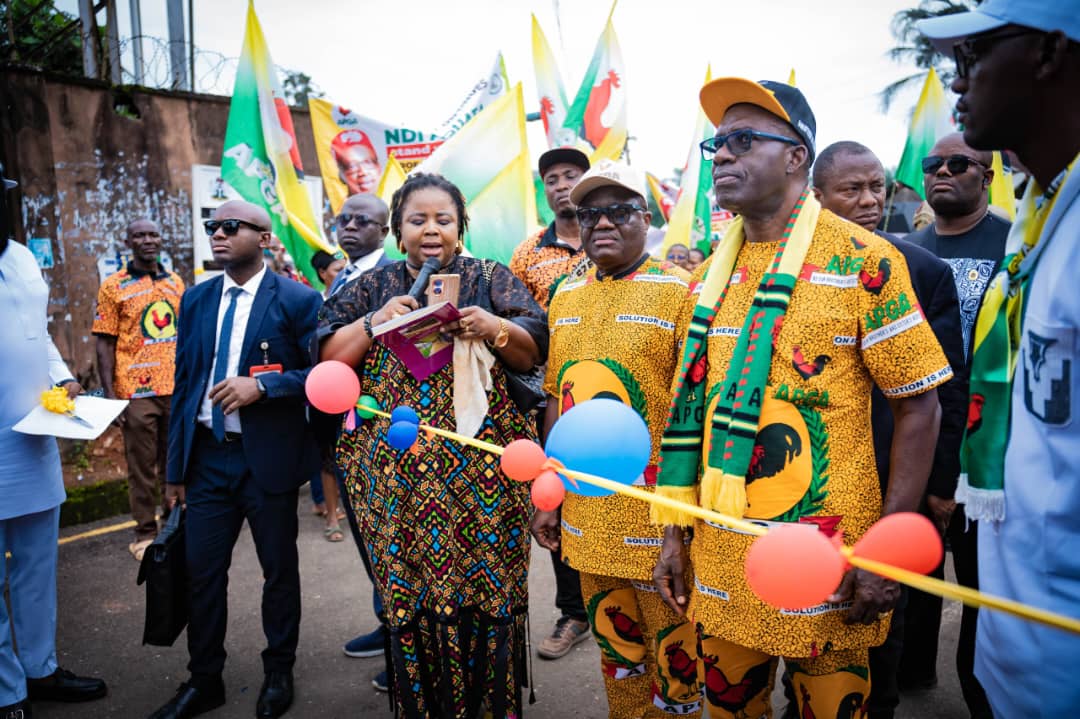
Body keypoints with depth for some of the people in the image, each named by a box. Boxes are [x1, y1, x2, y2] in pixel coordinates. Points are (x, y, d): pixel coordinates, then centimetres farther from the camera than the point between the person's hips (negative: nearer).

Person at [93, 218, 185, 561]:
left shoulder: (176, 282, 10)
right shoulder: (113, 286, -2)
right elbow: (105, 344, -3)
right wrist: (110, 396, -10)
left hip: (177, 390, 3)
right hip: (137, 392, -3)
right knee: (142, 467, 5)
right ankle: (145, 533, 17)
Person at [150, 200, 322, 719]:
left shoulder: (298, 300, -7)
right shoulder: (195, 300, 9)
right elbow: (184, 383, 11)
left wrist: (261, 384, -24)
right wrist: (176, 467, 10)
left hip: (268, 457, -4)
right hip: (207, 456, 4)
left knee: (279, 569, 11)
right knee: (201, 570, 9)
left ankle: (278, 675, 30)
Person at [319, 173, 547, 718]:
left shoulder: (491, 280, 9)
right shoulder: (372, 287, 12)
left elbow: (533, 352, 3)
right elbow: (328, 359, 5)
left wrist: (496, 329, -16)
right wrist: (373, 323, -10)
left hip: (482, 469, -1)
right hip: (395, 469, 1)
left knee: (486, 585, 2)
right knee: (407, 591, 5)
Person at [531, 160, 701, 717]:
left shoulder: (680, 291, -9)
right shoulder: (565, 297, 9)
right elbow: (557, 401, 12)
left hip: (656, 518, -5)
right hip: (586, 517, 5)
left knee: (672, 651, 11)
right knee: (614, 648, 20)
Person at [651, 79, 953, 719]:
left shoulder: (864, 262, -9)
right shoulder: (712, 272, 6)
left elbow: (919, 407, -8)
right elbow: (689, 412, 9)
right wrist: (674, 533, 7)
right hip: (718, 558, 5)